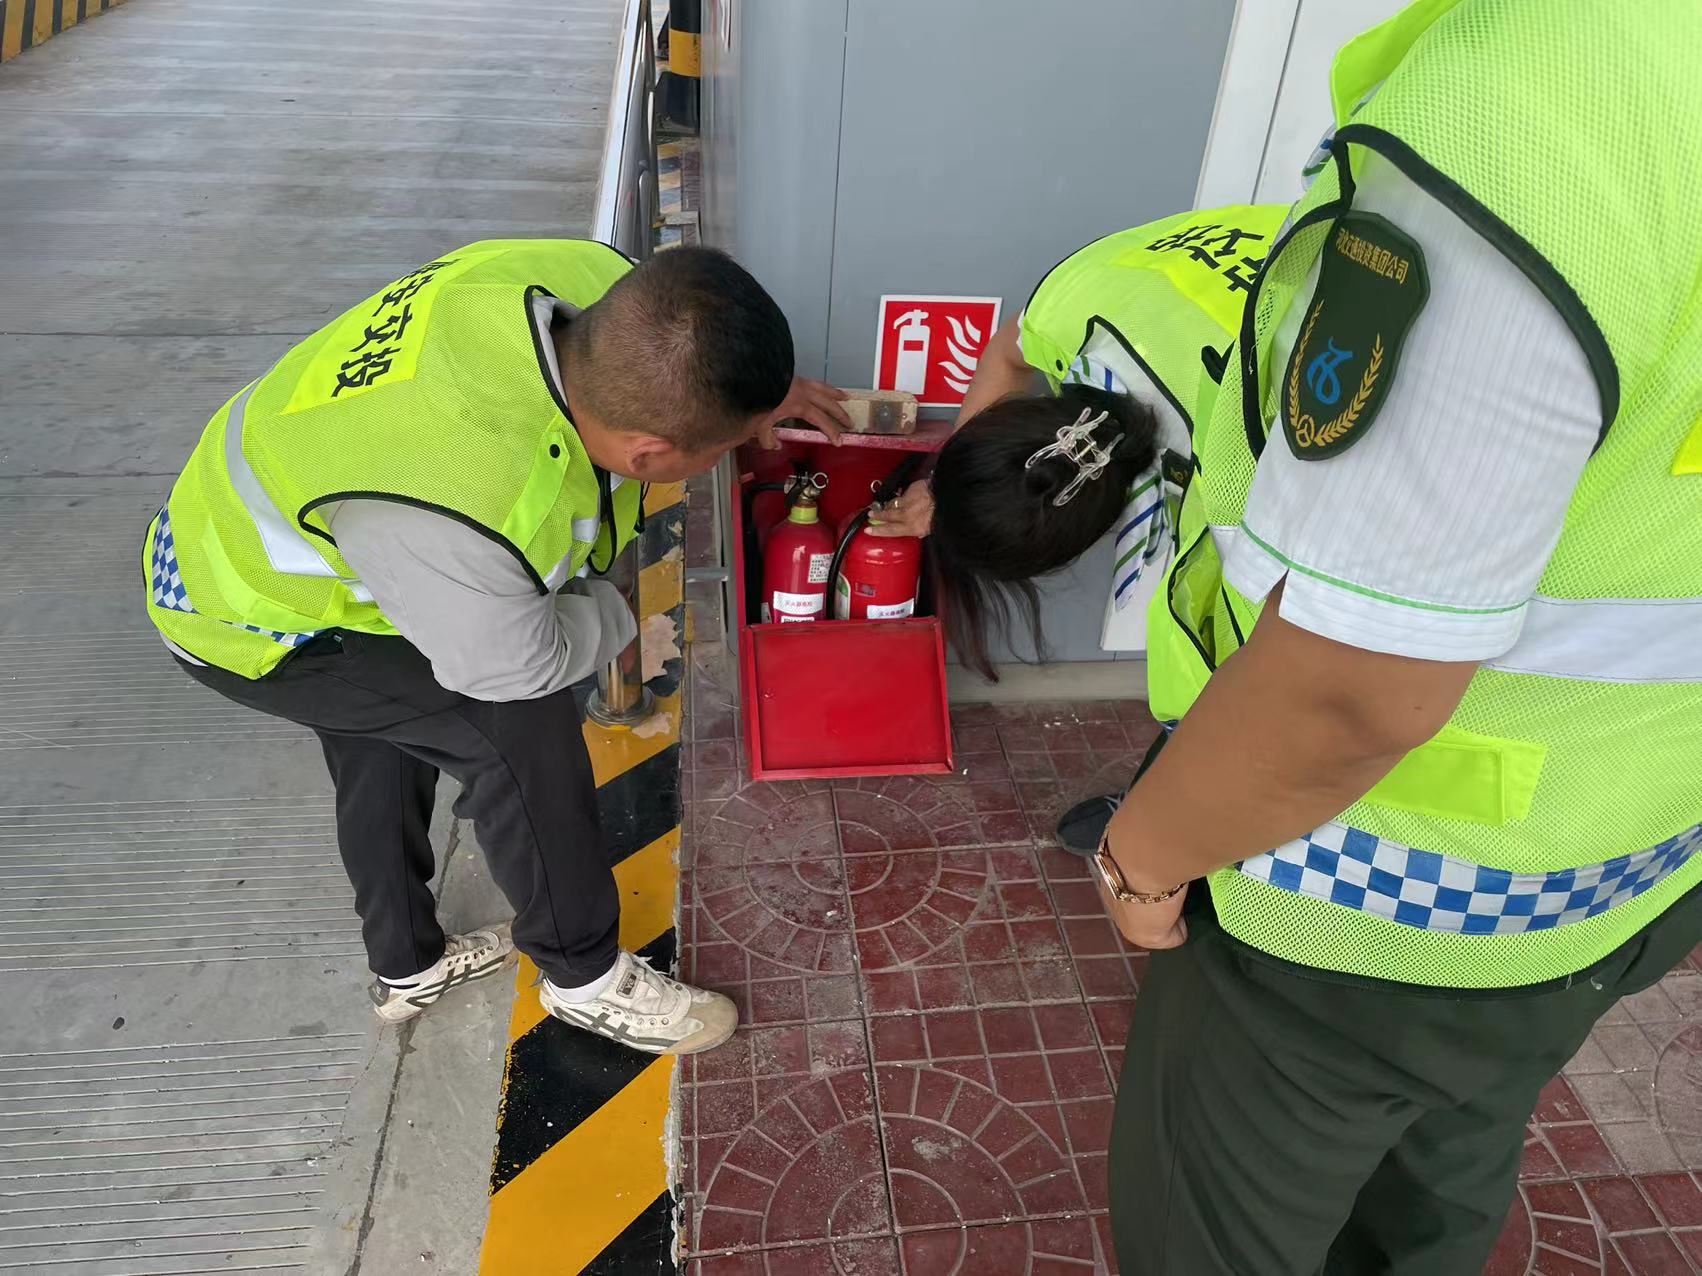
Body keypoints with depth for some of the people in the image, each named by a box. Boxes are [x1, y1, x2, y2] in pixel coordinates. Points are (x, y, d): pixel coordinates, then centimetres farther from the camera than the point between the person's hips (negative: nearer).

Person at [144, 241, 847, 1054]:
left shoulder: (599, 284, -26)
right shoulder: (449, 514, -46)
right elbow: (521, 665, -24)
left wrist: (756, 385, 3)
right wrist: (614, 614, -8)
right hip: (251, 622, -8)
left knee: (384, 732, 23)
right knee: (517, 726, -15)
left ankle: (407, 966, 47)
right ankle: (584, 976, 8)